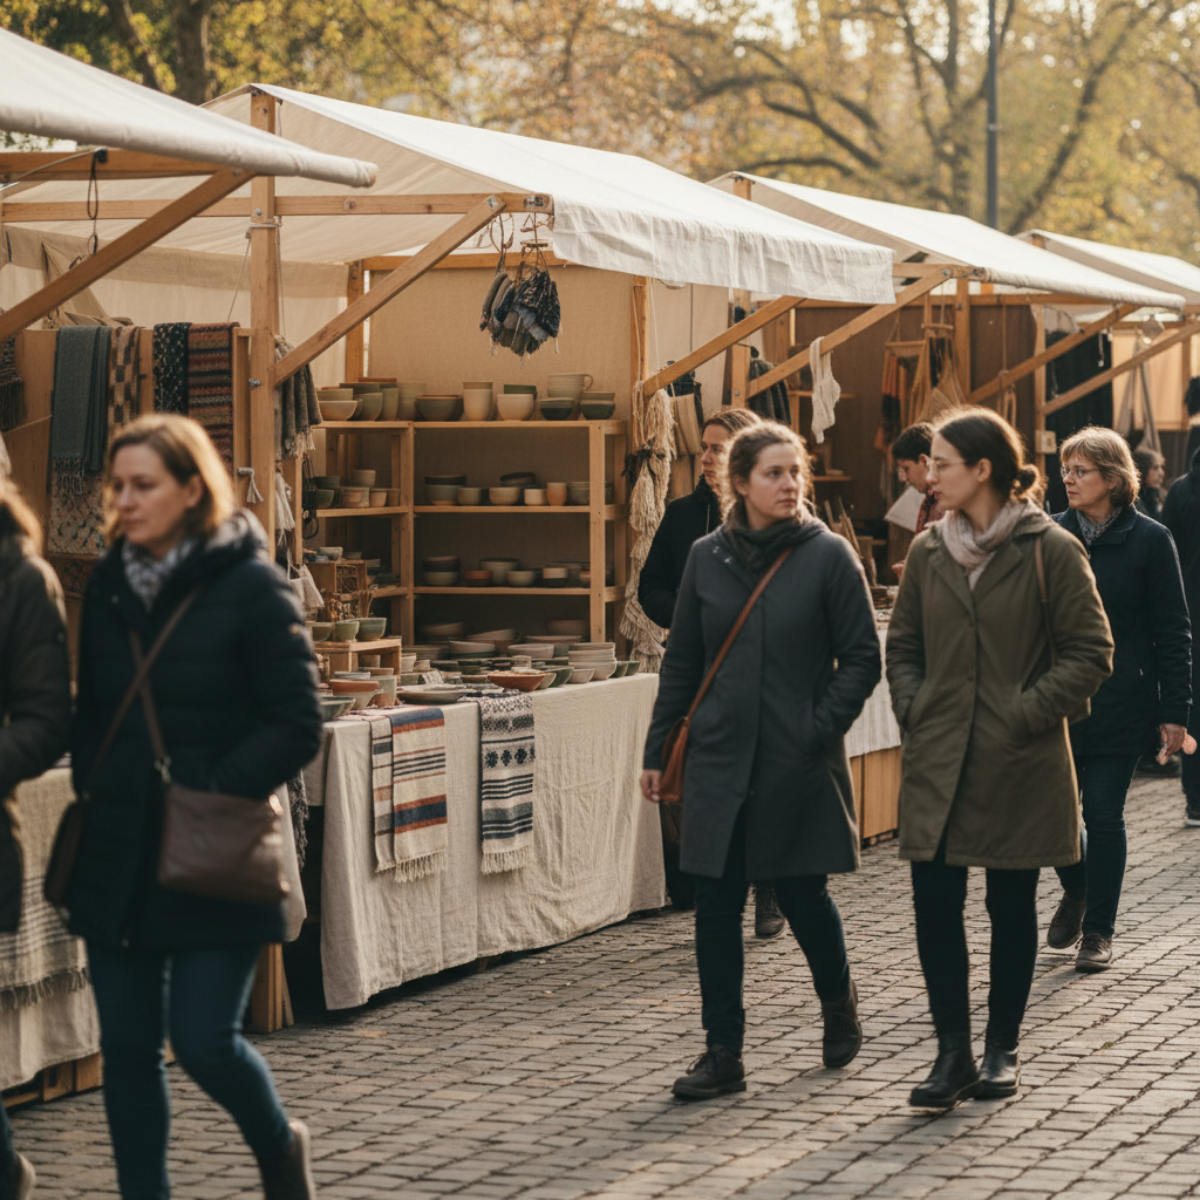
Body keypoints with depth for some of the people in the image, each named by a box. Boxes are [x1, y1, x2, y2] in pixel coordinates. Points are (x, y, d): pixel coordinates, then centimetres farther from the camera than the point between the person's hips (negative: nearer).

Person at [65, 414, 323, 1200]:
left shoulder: (251, 587, -8)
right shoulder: (109, 585, 9)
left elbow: (296, 726, -9)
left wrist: (214, 793, -16)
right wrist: (94, 784, 1)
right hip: (118, 859, 5)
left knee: (203, 1039, -6)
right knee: (126, 1048, 6)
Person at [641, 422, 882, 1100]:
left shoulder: (829, 556, -5)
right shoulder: (708, 558, 4)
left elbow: (862, 660, -3)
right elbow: (682, 662, 11)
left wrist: (819, 731, -12)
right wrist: (658, 750, 8)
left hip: (798, 765, -3)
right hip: (721, 763, 3)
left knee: (802, 894, 8)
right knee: (717, 906, 1)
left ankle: (840, 1005, 35)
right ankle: (724, 1053, 7)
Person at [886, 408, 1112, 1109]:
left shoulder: (1051, 551, -7)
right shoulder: (929, 553, 6)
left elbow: (1091, 654, -6)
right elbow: (903, 647, 16)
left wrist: (1025, 715, -12)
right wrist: (915, 712, 1)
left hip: (1020, 764, -3)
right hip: (939, 762, 4)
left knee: (1011, 907, 7)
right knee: (935, 904, -3)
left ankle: (1002, 1051, 20)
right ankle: (953, 1054, 4)